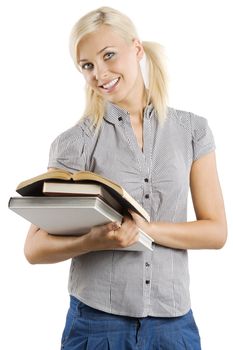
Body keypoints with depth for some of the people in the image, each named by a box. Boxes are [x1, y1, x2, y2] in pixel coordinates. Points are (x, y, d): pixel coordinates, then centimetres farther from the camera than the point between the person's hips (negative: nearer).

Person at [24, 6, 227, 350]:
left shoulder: (192, 130, 1)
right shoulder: (74, 142, -5)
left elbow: (216, 231, -1)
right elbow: (35, 248, -5)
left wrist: (146, 229, -15)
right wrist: (95, 240, -23)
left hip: (173, 321, 2)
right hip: (96, 320, -1)